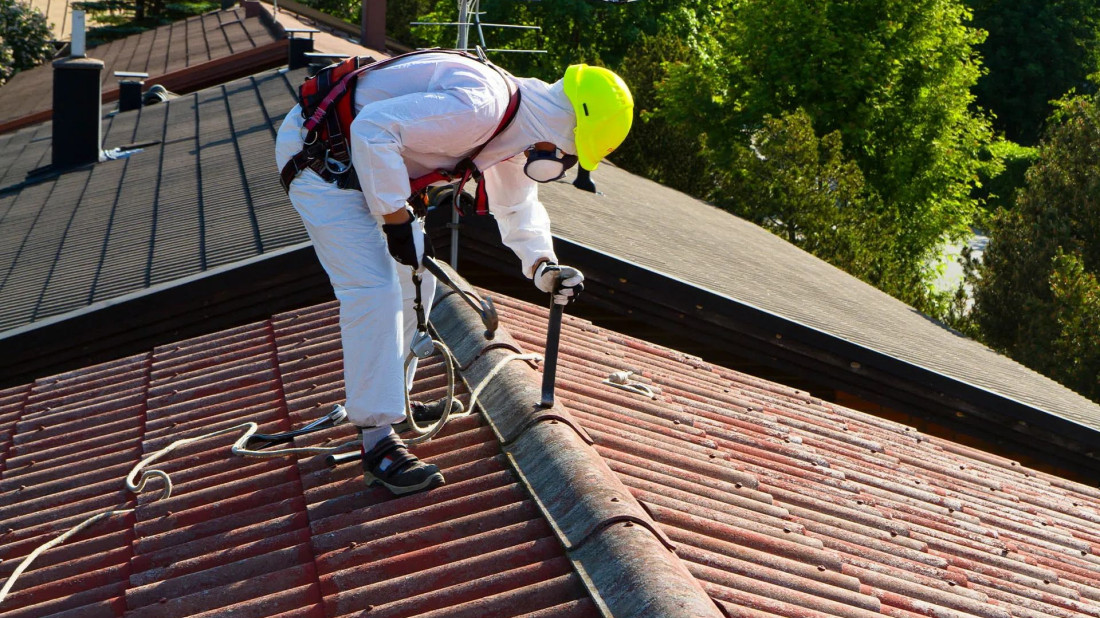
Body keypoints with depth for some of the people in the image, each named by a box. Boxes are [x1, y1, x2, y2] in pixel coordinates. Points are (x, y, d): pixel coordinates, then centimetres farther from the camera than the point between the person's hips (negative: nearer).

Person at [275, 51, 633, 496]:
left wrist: (544, 267, -1)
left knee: (412, 279, 16)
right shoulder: (476, 107, -30)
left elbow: (516, 207, 17)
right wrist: (396, 218, -26)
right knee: (374, 289, -17)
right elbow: (373, 129, -34)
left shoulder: (513, 128, 3)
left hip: (368, 158, 11)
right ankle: (378, 442, -13)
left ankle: (393, 399, 30)